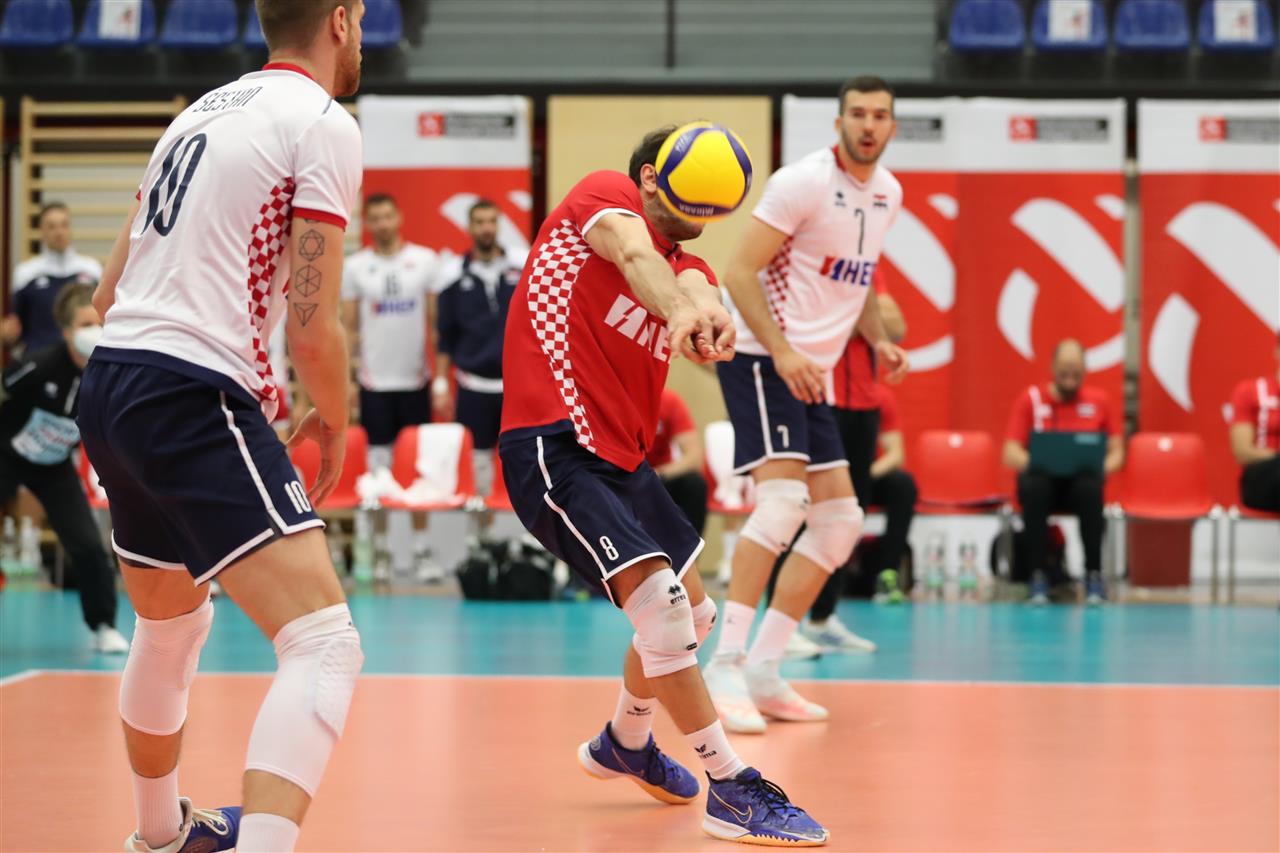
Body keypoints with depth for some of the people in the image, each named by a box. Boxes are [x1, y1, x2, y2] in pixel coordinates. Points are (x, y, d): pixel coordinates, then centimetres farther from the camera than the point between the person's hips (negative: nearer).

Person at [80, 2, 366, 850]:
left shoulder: (203, 111, 19)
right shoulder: (324, 125, -6)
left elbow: (109, 295, 22)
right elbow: (312, 327, -11)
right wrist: (335, 422, 7)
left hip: (107, 386, 9)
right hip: (195, 398, -9)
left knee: (172, 624, 30)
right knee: (324, 642, -15)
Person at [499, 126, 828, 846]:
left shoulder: (689, 270, 14)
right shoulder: (605, 195, -4)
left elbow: (690, 288, -13)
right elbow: (633, 253, -28)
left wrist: (706, 312, -39)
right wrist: (677, 308, -51)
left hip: (623, 459, 9)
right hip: (554, 448, -9)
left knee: (692, 615, 21)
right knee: (660, 602, -20)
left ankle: (624, 743, 46)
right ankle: (734, 789, -14)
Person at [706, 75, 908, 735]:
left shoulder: (889, 194, 11)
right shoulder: (805, 181, -13)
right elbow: (740, 272, -16)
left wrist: (878, 340, 8)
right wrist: (783, 352, -25)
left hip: (812, 373, 9)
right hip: (761, 359, -9)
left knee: (840, 519, 5)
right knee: (783, 496, -24)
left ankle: (763, 672, 9)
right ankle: (725, 666, -23)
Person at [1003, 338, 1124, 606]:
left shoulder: (1099, 401, 9)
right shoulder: (1030, 400, 4)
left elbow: (1116, 452, 9)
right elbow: (1011, 454, -1)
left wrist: (1103, 468, -15)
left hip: (1081, 480, 1)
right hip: (1043, 477, -1)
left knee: (1091, 488, -37)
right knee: (1033, 486, -38)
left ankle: (1094, 574, -26)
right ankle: (1037, 575, -29)